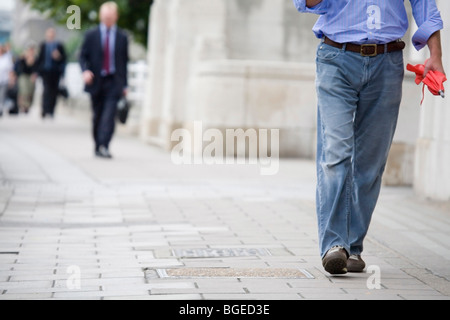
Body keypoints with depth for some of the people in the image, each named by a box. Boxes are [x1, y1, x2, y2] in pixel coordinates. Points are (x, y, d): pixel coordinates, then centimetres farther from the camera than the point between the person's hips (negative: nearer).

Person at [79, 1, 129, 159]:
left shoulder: (122, 37, 6)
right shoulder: (91, 35, 5)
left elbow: (124, 61, 10)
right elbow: (83, 56, 6)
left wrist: (125, 84, 8)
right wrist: (85, 71, -15)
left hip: (113, 82, -1)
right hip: (96, 81, 1)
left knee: (109, 115, -15)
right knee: (97, 116, 9)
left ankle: (104, 146, -22)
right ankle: (98, 147, 21)